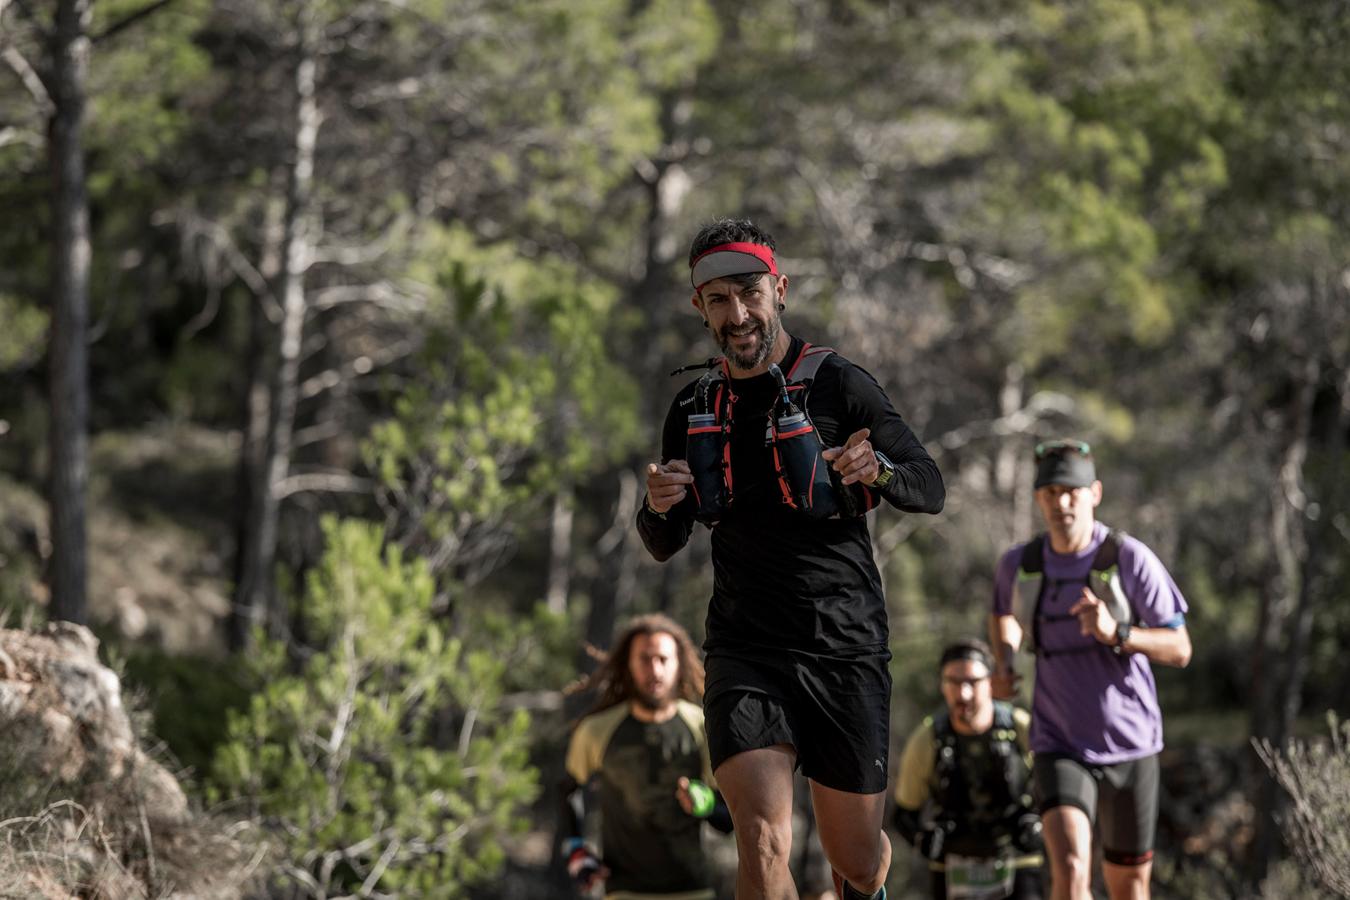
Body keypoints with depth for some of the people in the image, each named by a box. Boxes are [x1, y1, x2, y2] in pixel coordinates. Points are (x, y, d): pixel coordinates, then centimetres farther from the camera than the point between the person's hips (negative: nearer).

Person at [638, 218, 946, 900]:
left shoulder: (838, 384, -2)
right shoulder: (693, 408, 10)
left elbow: (931, 490, -3)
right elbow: (663, 547, 17)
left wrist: (877, 469, -25)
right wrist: (658, 507, -7)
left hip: (845, 649, -2)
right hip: (744, 649, 2)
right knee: (763, 840, -21)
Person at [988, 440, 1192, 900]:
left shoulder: (1131, 559, -14)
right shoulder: (1019, 563, -4)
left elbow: (1180, 649, -11)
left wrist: (1115, 633, -29)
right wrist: (1003, 663, 2)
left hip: (1131, 749, 0)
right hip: (1061, 750, 0)